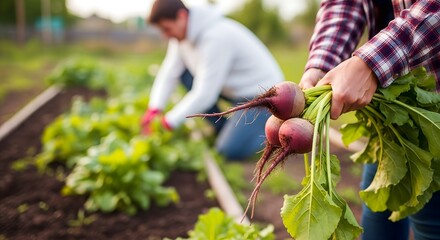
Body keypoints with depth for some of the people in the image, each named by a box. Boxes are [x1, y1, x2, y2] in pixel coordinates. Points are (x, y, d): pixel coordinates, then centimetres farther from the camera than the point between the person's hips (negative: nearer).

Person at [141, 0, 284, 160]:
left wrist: (168, 122, -22)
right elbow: (170, 72, -1)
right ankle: (221, 128, 6)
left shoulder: (215, 38, -30)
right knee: (183, 71, -3)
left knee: (230, 151, -22)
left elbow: (204, 95, -29)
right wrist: (154, 109, -14)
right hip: (234, 89, 9)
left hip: (261, 94, -9)